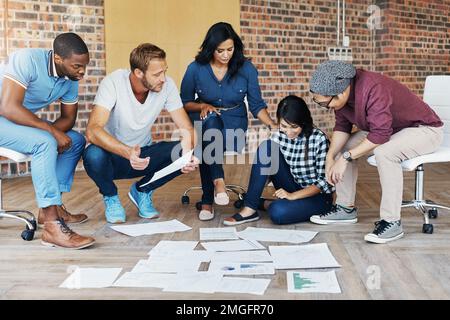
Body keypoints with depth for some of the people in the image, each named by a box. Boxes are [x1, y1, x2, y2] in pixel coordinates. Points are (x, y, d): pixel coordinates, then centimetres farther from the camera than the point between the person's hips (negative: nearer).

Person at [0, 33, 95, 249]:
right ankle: (52, 227, -34)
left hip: (24, 121, 9)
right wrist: (51, 131, -30)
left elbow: (69, 117, 6)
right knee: (44, 143, -31)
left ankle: (51, 207, 2)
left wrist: (52, 132, -17)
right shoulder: (28, 60, -25)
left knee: (76, 141, 0)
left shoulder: (71, 78, -3)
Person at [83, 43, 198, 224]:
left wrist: (188, 154, -35)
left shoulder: (167, 85, -14)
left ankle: (142, 191, 7)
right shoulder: (113, 83, -25)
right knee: (94, 155, -37)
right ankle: (110, 196, -1)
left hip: (144, 154, 3)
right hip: (113, 155, -3)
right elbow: (92, 130, -36)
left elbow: (187, 129, -13)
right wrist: (127, 152, -52)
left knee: (180, 154, -23)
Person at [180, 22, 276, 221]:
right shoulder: (196, 69, -6)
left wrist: (272, 125, -19)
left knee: (207, 146, -34)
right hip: (204, 123, 0)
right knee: (210, 120, -39)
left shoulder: (246, 69, -5)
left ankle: (207, 201, -27)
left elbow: (257, 105, -1)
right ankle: (218, 181, -44)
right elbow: (185, 103, 5)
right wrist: (202, 106, -17)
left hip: (234, 124, 0)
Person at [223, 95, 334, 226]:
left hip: (318, 196, -5)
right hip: (292, 190, 5)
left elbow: (322, 182, -16)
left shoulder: (319, 139, -18)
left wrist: (292, 196, -26)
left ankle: (263, 204, 0)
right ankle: (249, 209, -17)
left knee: (278, 212, -36)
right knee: (266, 148, -18)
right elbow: (268, 170, 3)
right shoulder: (278, 136, -5)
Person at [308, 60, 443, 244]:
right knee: (342, 146, 1)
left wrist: (346, 157, -35)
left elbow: (380, 134, -38)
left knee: (384, 153, -35)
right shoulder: (341, 91, -12)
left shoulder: (373, 89, -36)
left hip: (424, 128, -9)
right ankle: (346, 209, 12)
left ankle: (392, 223, -25)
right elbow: (342, 126, -3)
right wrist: (330, 157, -16)